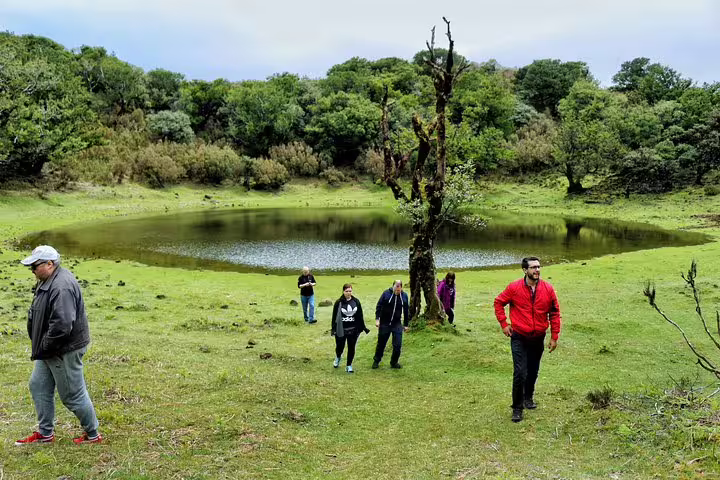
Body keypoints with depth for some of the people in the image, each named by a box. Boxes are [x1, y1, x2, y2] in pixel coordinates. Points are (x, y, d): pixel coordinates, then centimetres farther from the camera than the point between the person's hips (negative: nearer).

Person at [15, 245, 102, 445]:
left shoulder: (61, 287, -27)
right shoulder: (47, 281, 8)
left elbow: (62, 325, -32)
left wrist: (43, 348, -19)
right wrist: (39, 348, 12)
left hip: (64, 351, -10)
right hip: (49, 350, 11)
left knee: (73, 395, 2)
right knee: (38, 386, 17)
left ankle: (92, 435, 18)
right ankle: (45, 434, 30)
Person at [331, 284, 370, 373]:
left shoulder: (356, 302, 2)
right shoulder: (338, 303, -6)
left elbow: (360, 316, 8)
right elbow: (334, 317, -3)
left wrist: (363, 327, 9)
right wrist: (333, 329, -7)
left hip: (353, 330, 2)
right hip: (341, 330, -2)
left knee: (351, 348, 5)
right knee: (340, 347, 9)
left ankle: (349, 365, 19)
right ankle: (338, 357, 43)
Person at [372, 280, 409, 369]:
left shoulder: (404, 296, 1)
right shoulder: (386, 293, -9)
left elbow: (405, 311, 10)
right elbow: (379, 306, -6)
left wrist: (405, 324, 13)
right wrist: (377, 319, -15)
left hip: (397, 324, 2)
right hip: (384, 324, -2)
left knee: (398, 345, -4)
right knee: (381, 343, 10)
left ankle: (394, 363, 16)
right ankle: (376, 361, 29)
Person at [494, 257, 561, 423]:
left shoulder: (548, 289, -5)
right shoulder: (514, 288, -11)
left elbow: (555, 314, 2)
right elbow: (499, 302, 4)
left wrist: (554, 337, 2)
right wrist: (504, 324, -1)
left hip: (538, 338, 3)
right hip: (519, 338, -3)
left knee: (533, 372, 16)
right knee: (520, 373, -8)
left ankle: (528, 398, 40)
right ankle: (517, 408, 6)